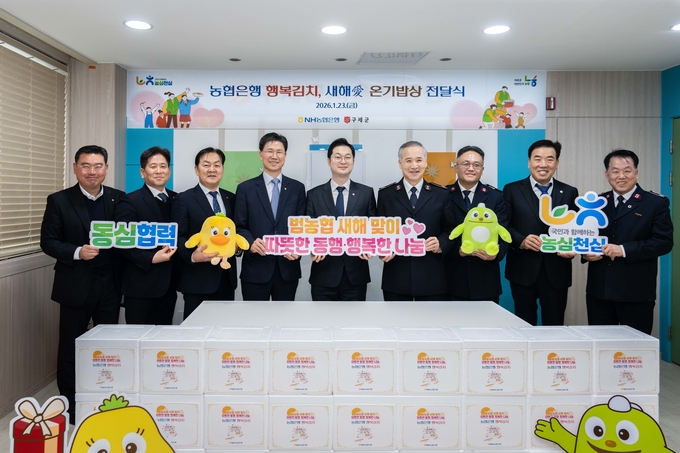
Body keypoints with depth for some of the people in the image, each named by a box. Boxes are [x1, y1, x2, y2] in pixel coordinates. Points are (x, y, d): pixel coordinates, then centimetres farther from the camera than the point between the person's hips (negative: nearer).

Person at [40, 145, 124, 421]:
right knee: (71, 347, 11)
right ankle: (69, 405, 27)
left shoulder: (118, 199, 3)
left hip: (110, 285, 2)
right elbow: (48, 242, -5)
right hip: (75, 285, -2)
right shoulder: (59, 201, -3)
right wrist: (77, 252, -19)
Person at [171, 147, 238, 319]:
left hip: (226, 277, 5)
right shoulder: (184, 199, -3)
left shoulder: (231, 199, 12)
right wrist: (192, 255, -26)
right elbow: (178, 237, -8)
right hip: (198, 279, -5)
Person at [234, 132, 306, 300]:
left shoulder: (297, 188, 8)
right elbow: (239, 226, 2)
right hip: (255, 270, -1)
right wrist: (251, 242, -18)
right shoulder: (245, 188, 4)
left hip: (288, 268, 2)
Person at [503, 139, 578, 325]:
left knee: (554, 325, 8)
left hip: (556, 271, 2)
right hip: (523, 270, -1)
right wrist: (521, 240, -19)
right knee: (525, 325, 10)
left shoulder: (569, 192, 8)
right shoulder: (512, 190, 2)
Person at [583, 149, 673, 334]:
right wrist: (586, 252, -6)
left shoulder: (656, 203, 0)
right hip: (599, 290, 4)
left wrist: (624, 250, -19)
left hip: (636, 293, -3)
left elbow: (664, 241, -9)